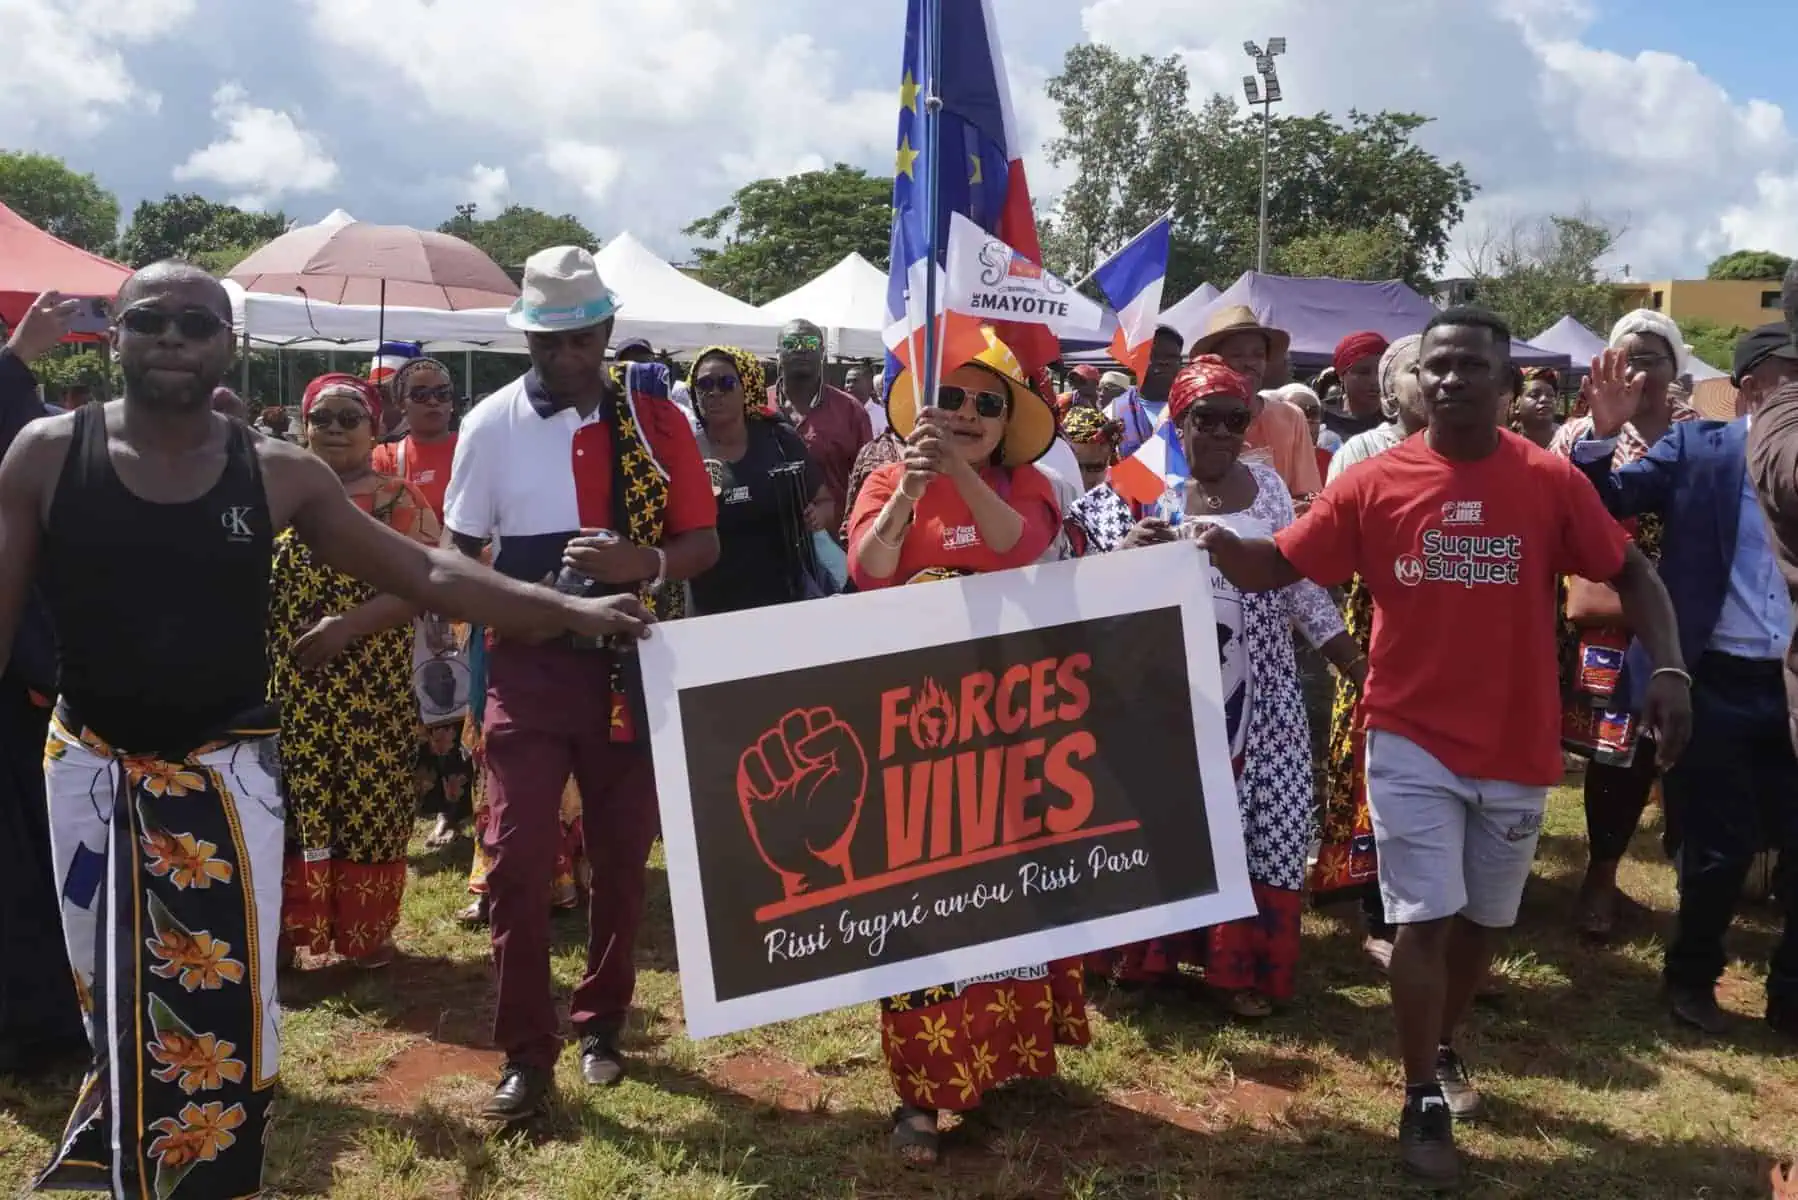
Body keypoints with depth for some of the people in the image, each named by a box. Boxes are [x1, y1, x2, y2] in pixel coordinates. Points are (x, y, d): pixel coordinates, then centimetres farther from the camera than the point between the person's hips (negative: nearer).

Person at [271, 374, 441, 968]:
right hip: (290, 685, 3)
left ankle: (368, 930, 16)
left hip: (369, 687, -3)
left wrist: (349, 625, -20)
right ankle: (287, 927, 18)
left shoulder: (398, 499, 0)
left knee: (368, 803, 2)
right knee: (292, 803, 6)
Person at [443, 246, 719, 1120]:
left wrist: (644, 564, -22)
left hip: (631, 662, 1)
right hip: (528, 665, -1)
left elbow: (704, 544, -4)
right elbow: (457, 555, 8)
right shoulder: (491, 426, -3)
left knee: (622, 854, 11)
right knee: (516, 859, -5)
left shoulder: (654, 417, -3)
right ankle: (527, 1054, 8)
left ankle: (601, 1023, 29)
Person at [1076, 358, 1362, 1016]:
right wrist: (1125, 551, -24)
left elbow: (1301, 583, 12)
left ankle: (1242, 965, 15)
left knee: (1261, 819, 2)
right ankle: (1152, 950, 24)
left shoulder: (1267, 486, 7)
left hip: (1259, 693, 3)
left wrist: (1357, 663, 9)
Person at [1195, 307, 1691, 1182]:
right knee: (1426, 918, -1)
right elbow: (1276, 566, -8)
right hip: (1411, 739, -2)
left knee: (1480, 918, 17)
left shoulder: (1550, 481, -6)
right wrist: (1220, 545, -29)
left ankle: (1445, 1051, 41)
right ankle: (1422, 1101, 14)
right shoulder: (1374, 483, -7)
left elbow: (1629, 572, 0)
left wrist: (1668, 668, -13)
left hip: (1516, 745, 2)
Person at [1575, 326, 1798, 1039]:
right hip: (1713, 682, -3)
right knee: (1722, 847, 6)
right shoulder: (1697, 450, -2)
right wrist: (1605, 433, -22)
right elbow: (1604, 502, -7)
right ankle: (1691, 979, 30)